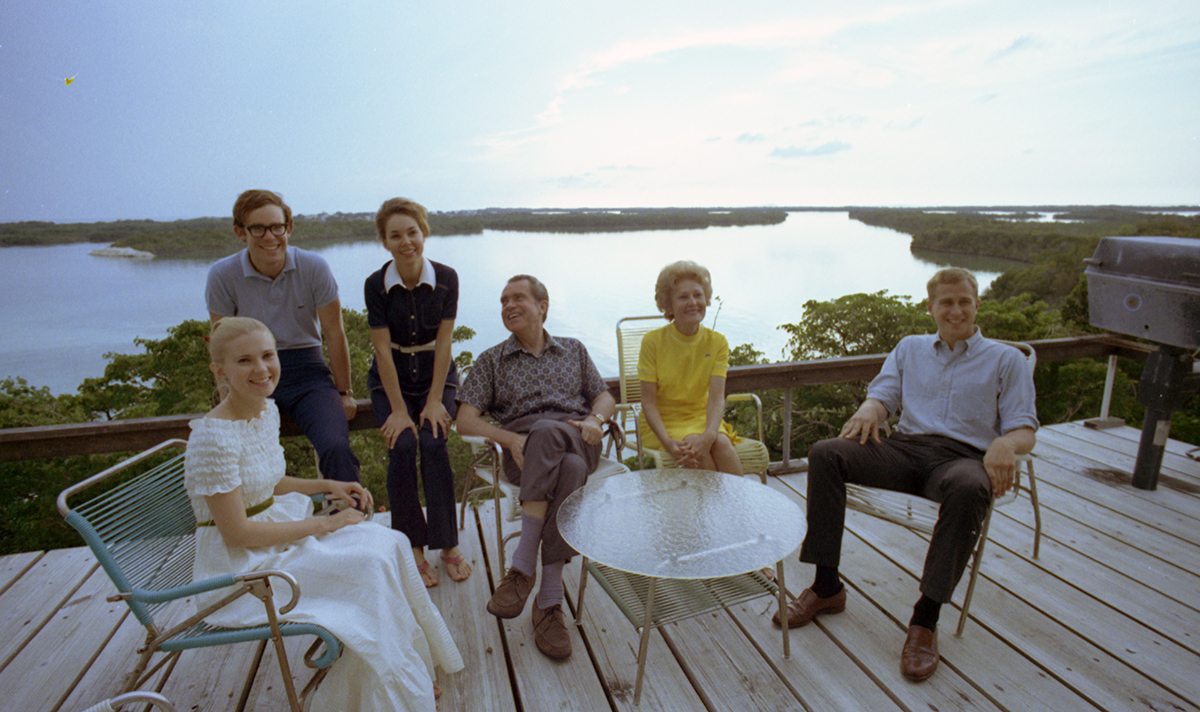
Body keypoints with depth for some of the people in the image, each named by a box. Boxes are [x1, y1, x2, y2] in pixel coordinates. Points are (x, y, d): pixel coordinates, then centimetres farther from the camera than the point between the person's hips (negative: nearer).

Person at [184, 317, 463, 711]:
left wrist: (326, 485, 2)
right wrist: (324, 523, -17)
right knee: (371, 566, -18)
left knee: (391, 544, -8)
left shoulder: (267, 409, 2)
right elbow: (237, 533, -22)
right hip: (240, 565, -8)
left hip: (274, 529, 8)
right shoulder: (214, 437, -24)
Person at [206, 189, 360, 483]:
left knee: (337, 450, -24)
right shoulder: (222, 276, -5)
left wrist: (344, 392, 3)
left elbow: (334, 334, -1)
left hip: (307, 369, -1)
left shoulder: (314, 267, -7)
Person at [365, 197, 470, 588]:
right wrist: (398, 409, -15)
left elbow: (443, 342, -9)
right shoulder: (376, 284, -10)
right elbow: (383, 350, -11)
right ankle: (413, 547, -6)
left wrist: (435, 401, -14)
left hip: (436, 376, 0)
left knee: (433, 442, -23)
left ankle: (448, 544, -8)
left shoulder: (446, 278, -9)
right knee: (402, 445, -22)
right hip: (391, 380, 0)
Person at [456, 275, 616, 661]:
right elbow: (466, 420, 8)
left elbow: (605, 398, 21)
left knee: (555, 445, -38)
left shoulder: (574, 350, 26)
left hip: (577, 439, 2)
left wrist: (594, 419, -4)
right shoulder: (491, 360, 20)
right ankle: (549, 600, -31)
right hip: (523, 449, -1)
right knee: (568, 468, -38)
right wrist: (510, 439, -11)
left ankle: (522, 568, -29)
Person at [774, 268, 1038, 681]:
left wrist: (1005, 444, -19)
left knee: (969, 489, -41)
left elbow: (1025, 431, 8)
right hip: (906, 447, 3)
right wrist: (868, 410, -13)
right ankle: (827, 587, -17)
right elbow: (883, 393, 14)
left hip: (963, 456, -2)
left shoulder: (1006, 360, 17)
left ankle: (925, 619, -28)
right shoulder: (910, 349, 26)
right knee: (826, 453, -25)